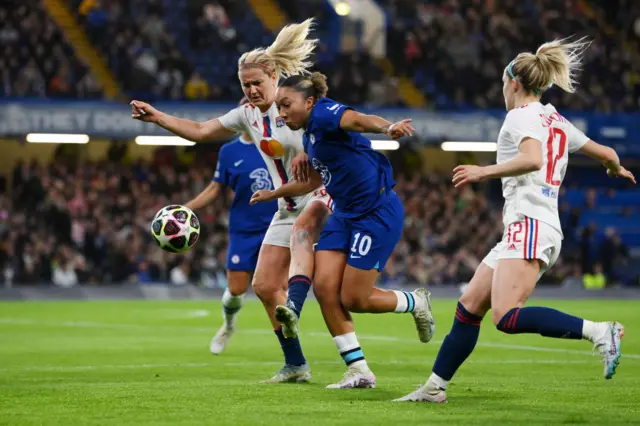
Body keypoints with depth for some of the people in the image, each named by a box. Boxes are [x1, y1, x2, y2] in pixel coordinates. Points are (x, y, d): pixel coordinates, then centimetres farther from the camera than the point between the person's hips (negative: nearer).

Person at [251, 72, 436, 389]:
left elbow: (359, 120, -39)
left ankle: (416, 303, 23)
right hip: (345, 214, 9)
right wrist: (275, 194, 40)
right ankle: (359, 371, 2)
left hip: (378, 212, -9)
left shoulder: (324, 113, -16)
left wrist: (387, 128, -61)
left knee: (353, 299, -6)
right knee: (324, 286, -4)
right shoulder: (310, 134, 13)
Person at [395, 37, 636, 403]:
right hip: (525, 229, 10)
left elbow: (532, 159, -24)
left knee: (507, 316, -23)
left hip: (530, 225, -10)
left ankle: (599, 331, -25)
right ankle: (435, 387, 12)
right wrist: (616, 169, 49)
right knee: (468, 308, 9)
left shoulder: (522, 115, -4)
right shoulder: (557, 121, 20)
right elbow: (607, 154, 27)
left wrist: (484, 171, -18)